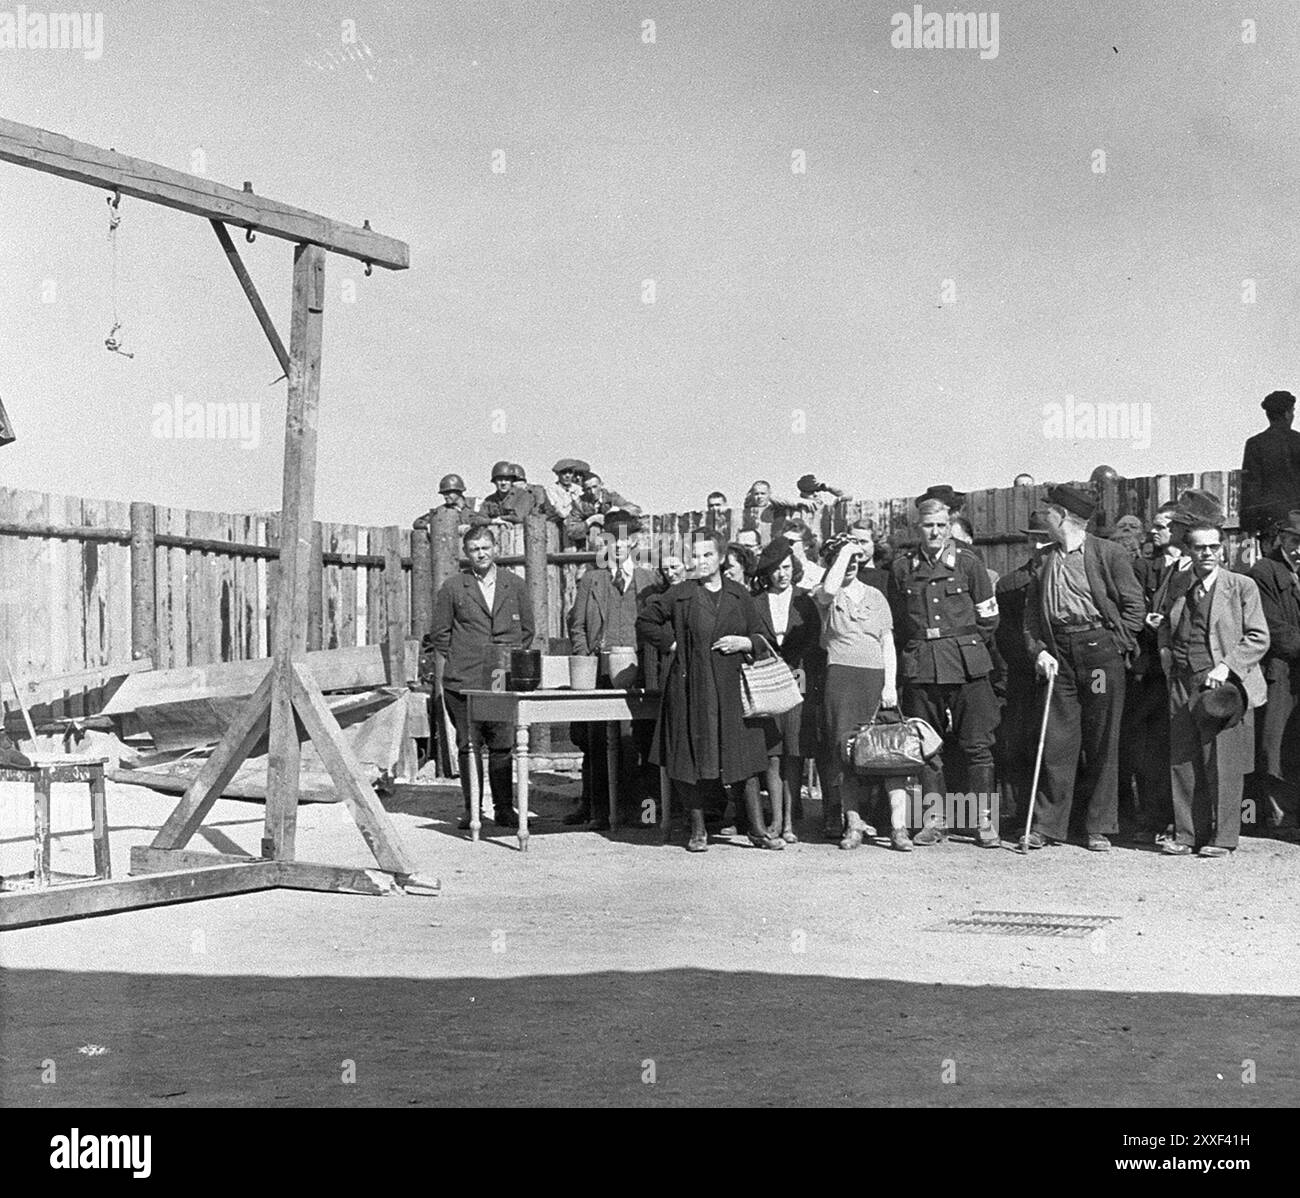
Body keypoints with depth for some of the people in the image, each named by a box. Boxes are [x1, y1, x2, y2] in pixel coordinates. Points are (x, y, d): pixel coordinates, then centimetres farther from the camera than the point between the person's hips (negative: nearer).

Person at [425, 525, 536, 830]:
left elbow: (527, 629, 15)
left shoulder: (516, 585, 10)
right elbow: (440, 633, 9)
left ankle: (504, 808, 9)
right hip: (463, 680, -1)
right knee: (468, 745, 2)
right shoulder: (452, 588, 5)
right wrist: (455, 663, 4)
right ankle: (471, 810, 10)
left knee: (503, 744, 0)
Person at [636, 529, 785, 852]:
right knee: (693, 761, 2)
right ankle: (698, 831, 13)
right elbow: (645, 622, 6)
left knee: (746, 757, 0)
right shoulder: (679, 595, 0)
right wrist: (673, 645, -2)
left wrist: (743, 643, -7)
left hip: (732, 688, 2)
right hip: (691, 689, -1)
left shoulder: (740, 595, 8)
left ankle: (757, 830, 6)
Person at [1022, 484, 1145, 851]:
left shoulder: (1107, 553, -1)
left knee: (1102, 744, 2)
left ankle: (1100, 828, 10)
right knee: (1056, 741, 2)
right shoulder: (1044, 560, 13)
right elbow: (1031, 612, 13)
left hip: (1100, 649, -4)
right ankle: (1047, 825, 8)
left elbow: (1134, 605, -1)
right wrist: (1038, 651, 0)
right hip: (1058, 653, 4)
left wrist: (1117, 644, -6)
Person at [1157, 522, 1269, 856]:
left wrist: (1226, 666, -13)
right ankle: (1187, 835, 12)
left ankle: (1222, 838, 3)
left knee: (1222, 763, -5)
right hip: (1183, 684, 4)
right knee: (1183, 762, 4)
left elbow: (1258, 638, -2)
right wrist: (1167, 653, 8)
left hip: (1222, 684, -4)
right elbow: (1165, 631, 27)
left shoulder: (1242, 587, 2)